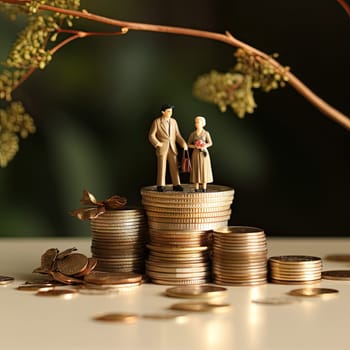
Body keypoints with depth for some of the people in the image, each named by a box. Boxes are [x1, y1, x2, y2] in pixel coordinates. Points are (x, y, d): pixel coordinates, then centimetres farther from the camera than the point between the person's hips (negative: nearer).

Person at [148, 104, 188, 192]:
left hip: (172, 148, 4)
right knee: (161, 167, -4)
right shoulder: (157, 121, -4)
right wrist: (158, 144, -14)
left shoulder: (173, 121, 10)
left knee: (174, 167, 1)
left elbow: (177, 135, 10)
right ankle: (160, 186, 0)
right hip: (162, 148, -4)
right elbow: (151, 136, -6)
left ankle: (176, 185, 4)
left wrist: (184, 144, -3)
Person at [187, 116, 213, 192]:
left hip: (204, 153, -1)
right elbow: (189, 144, 6)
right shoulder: (193, 134, 4)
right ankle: (196, 188, 3)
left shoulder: (206, 133, 0)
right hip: (196, 154, 1)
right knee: (196, 170, -1)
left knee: (204, 169, -2)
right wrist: (195, 146, -13)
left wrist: (204, 146, -20)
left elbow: (210, 143, -2)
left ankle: (204, 188, 3)